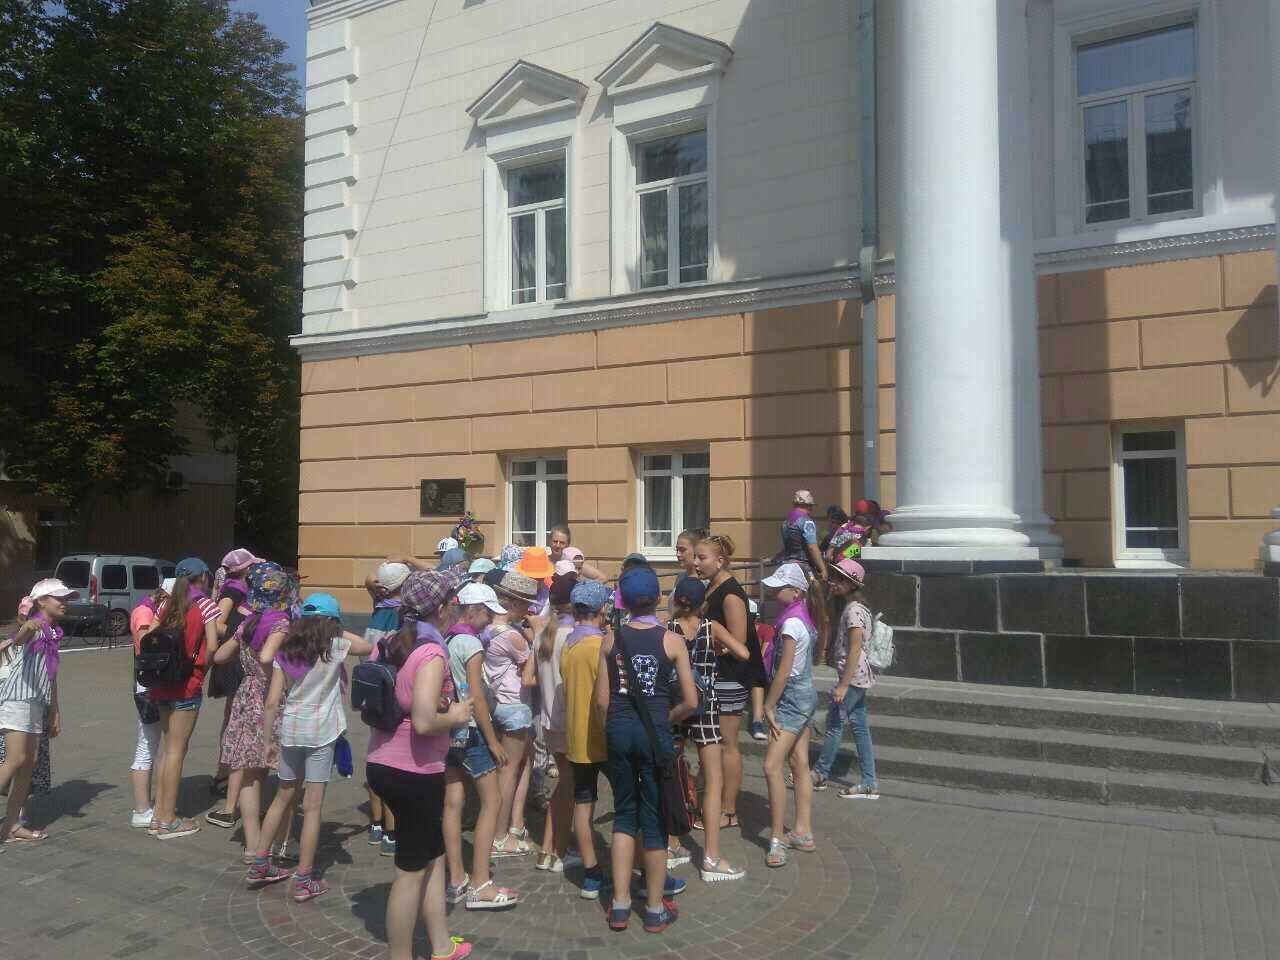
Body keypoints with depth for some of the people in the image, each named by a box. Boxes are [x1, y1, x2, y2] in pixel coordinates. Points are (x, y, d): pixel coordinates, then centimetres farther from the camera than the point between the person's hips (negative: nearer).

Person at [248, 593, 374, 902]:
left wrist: (266, 740, 9)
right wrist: (339, 632, 15)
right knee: (313, 806, 2)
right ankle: (304, 880, 7)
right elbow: (367, 647, 12)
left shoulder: (286, 651, 5)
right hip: (321, 732, -4)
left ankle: (259, 864, 31)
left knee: (284, 796, 22)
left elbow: (272, 702, 2)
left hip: (290, 729, 4)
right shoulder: (335, 647, -6)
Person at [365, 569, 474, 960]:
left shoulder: (393, 644, 6)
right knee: (411, 870, 7)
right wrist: (455, 716, -10)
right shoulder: (432, 653, -20)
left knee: (433, 855, 21)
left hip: (384, 764, 9)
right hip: (413, 772, -9)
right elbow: (424, 722, -30)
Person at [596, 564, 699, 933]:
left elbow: (602, 699, 0)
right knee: (655, 818, 8)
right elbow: (690, 701, -7)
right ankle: (655, 909, 20)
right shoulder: (672, 640, -6)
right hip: (654, 732, -3)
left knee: (624, 813, 17)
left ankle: (620, 906, 21)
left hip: (618, 730, 3)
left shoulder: (611, 640, 0)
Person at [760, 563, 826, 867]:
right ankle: (803, 833, 21)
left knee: (772, 766, -11)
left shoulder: (791, 623, -20)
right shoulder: (805, 618, 8)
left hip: (792, 697, -10)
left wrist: (768, 706, -11)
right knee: (800, 765, 14)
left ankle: (777, 839, -7)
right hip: (806, 694, 10)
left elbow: (783, 671, -20)